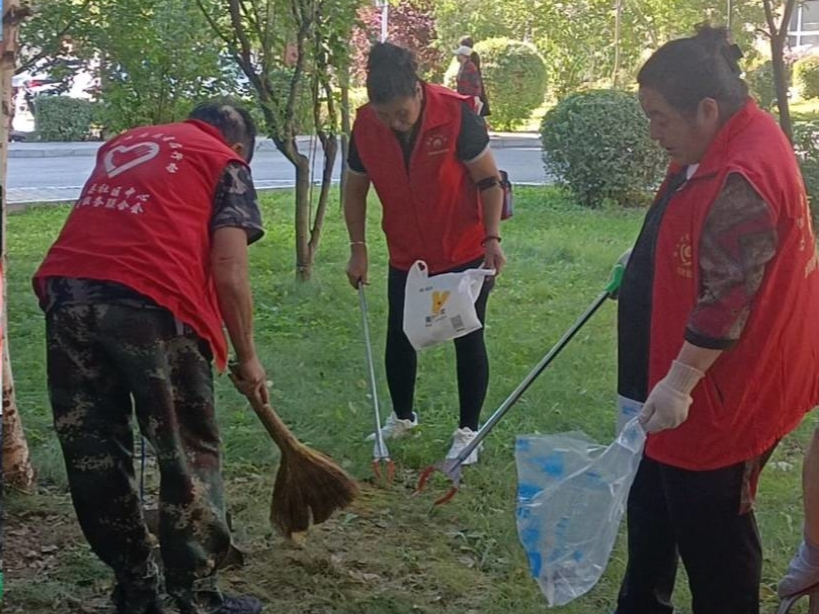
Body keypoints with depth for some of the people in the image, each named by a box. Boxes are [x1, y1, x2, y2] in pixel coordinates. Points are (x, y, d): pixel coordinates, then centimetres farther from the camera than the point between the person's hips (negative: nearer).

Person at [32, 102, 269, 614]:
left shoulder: (124, 143, 30)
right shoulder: (225, 162, 13)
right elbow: (229, 273, 3)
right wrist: (247, 356, 11)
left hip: (65, 291, 6)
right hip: (149, 301, -5)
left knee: (93, 456, 14)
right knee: (189, 457, 8)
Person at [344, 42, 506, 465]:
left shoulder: (456, 115, -23)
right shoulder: (365, 126, -13)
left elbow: (489, 180, -12)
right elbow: (356, 190, 2)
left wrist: (492, 237, -18)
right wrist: (358, 248, -2)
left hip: (465, 254, -3)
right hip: (406, 257, 4)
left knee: (468, 339, 3)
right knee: (398, 338, 11)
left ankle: (468, 431, 17)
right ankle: (402, 416, 34)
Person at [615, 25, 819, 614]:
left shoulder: (742, 179, -28)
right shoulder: (725, 142, 4)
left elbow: (727, 299, -29)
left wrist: (679, 382, -26)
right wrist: (645, 261, 30)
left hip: (716, 388, -11)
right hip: (671, 369, 11)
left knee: (709, 519, 3)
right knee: (653, 496, 22)